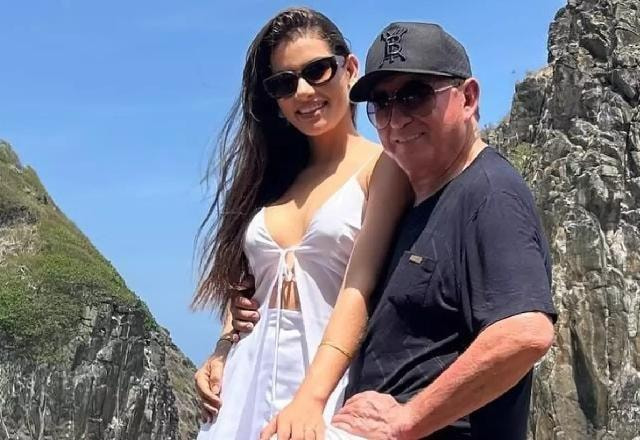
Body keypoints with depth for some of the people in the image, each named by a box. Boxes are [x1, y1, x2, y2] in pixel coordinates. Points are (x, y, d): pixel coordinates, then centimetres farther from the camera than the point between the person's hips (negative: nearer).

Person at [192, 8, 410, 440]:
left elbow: (361, 288, -15)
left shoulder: (382, 167, -4)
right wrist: (221, 354, 0)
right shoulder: (274, 176, 13)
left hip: (333, 376, -5)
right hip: (249, 376, 5)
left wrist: (310, 399, -25)